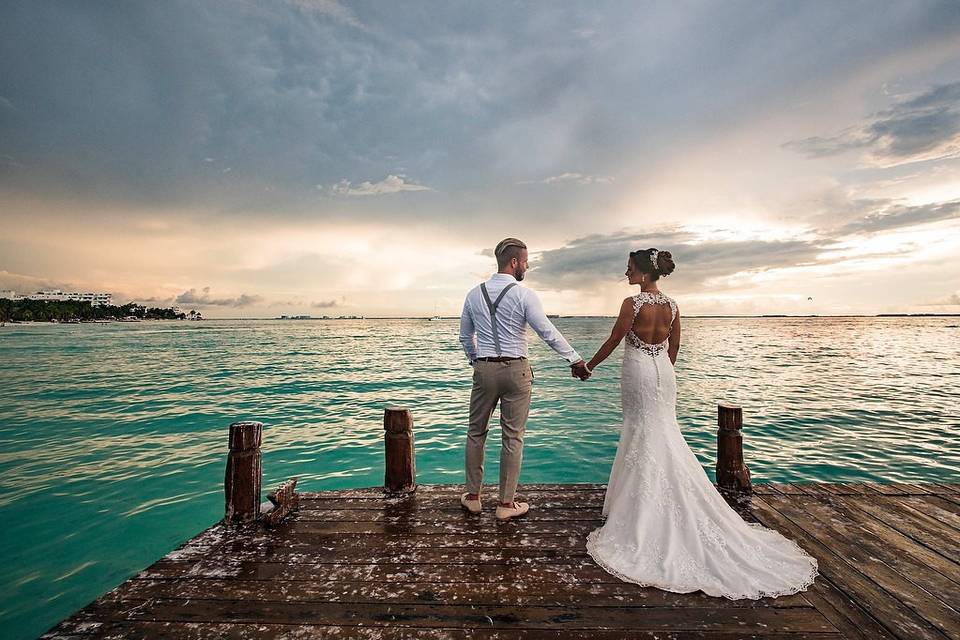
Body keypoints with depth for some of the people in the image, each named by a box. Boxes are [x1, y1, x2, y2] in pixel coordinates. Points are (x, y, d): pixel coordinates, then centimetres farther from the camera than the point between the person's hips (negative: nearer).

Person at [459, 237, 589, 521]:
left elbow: (465, 336, 13)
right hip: (516, 370, -3)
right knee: (513, 437, 8)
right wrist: (575, 360, -2)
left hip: (483, 369, 4)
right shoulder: (524, 295, -9)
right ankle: (506, 504, 19)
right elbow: (548, 332, -10)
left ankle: (473, 497, 28)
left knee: (476, 432, 17)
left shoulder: (474, 294, 5)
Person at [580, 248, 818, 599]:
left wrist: (588, 366, 3)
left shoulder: (632, 303, -15)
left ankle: (645, 515, 17)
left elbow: (613, 341, -10)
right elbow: (674, 349, 11)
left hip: (638, 373, -6)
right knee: (663, 435, 15)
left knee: (645, 438, 4)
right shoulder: (672, 305, 4)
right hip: (664, 373, 6)